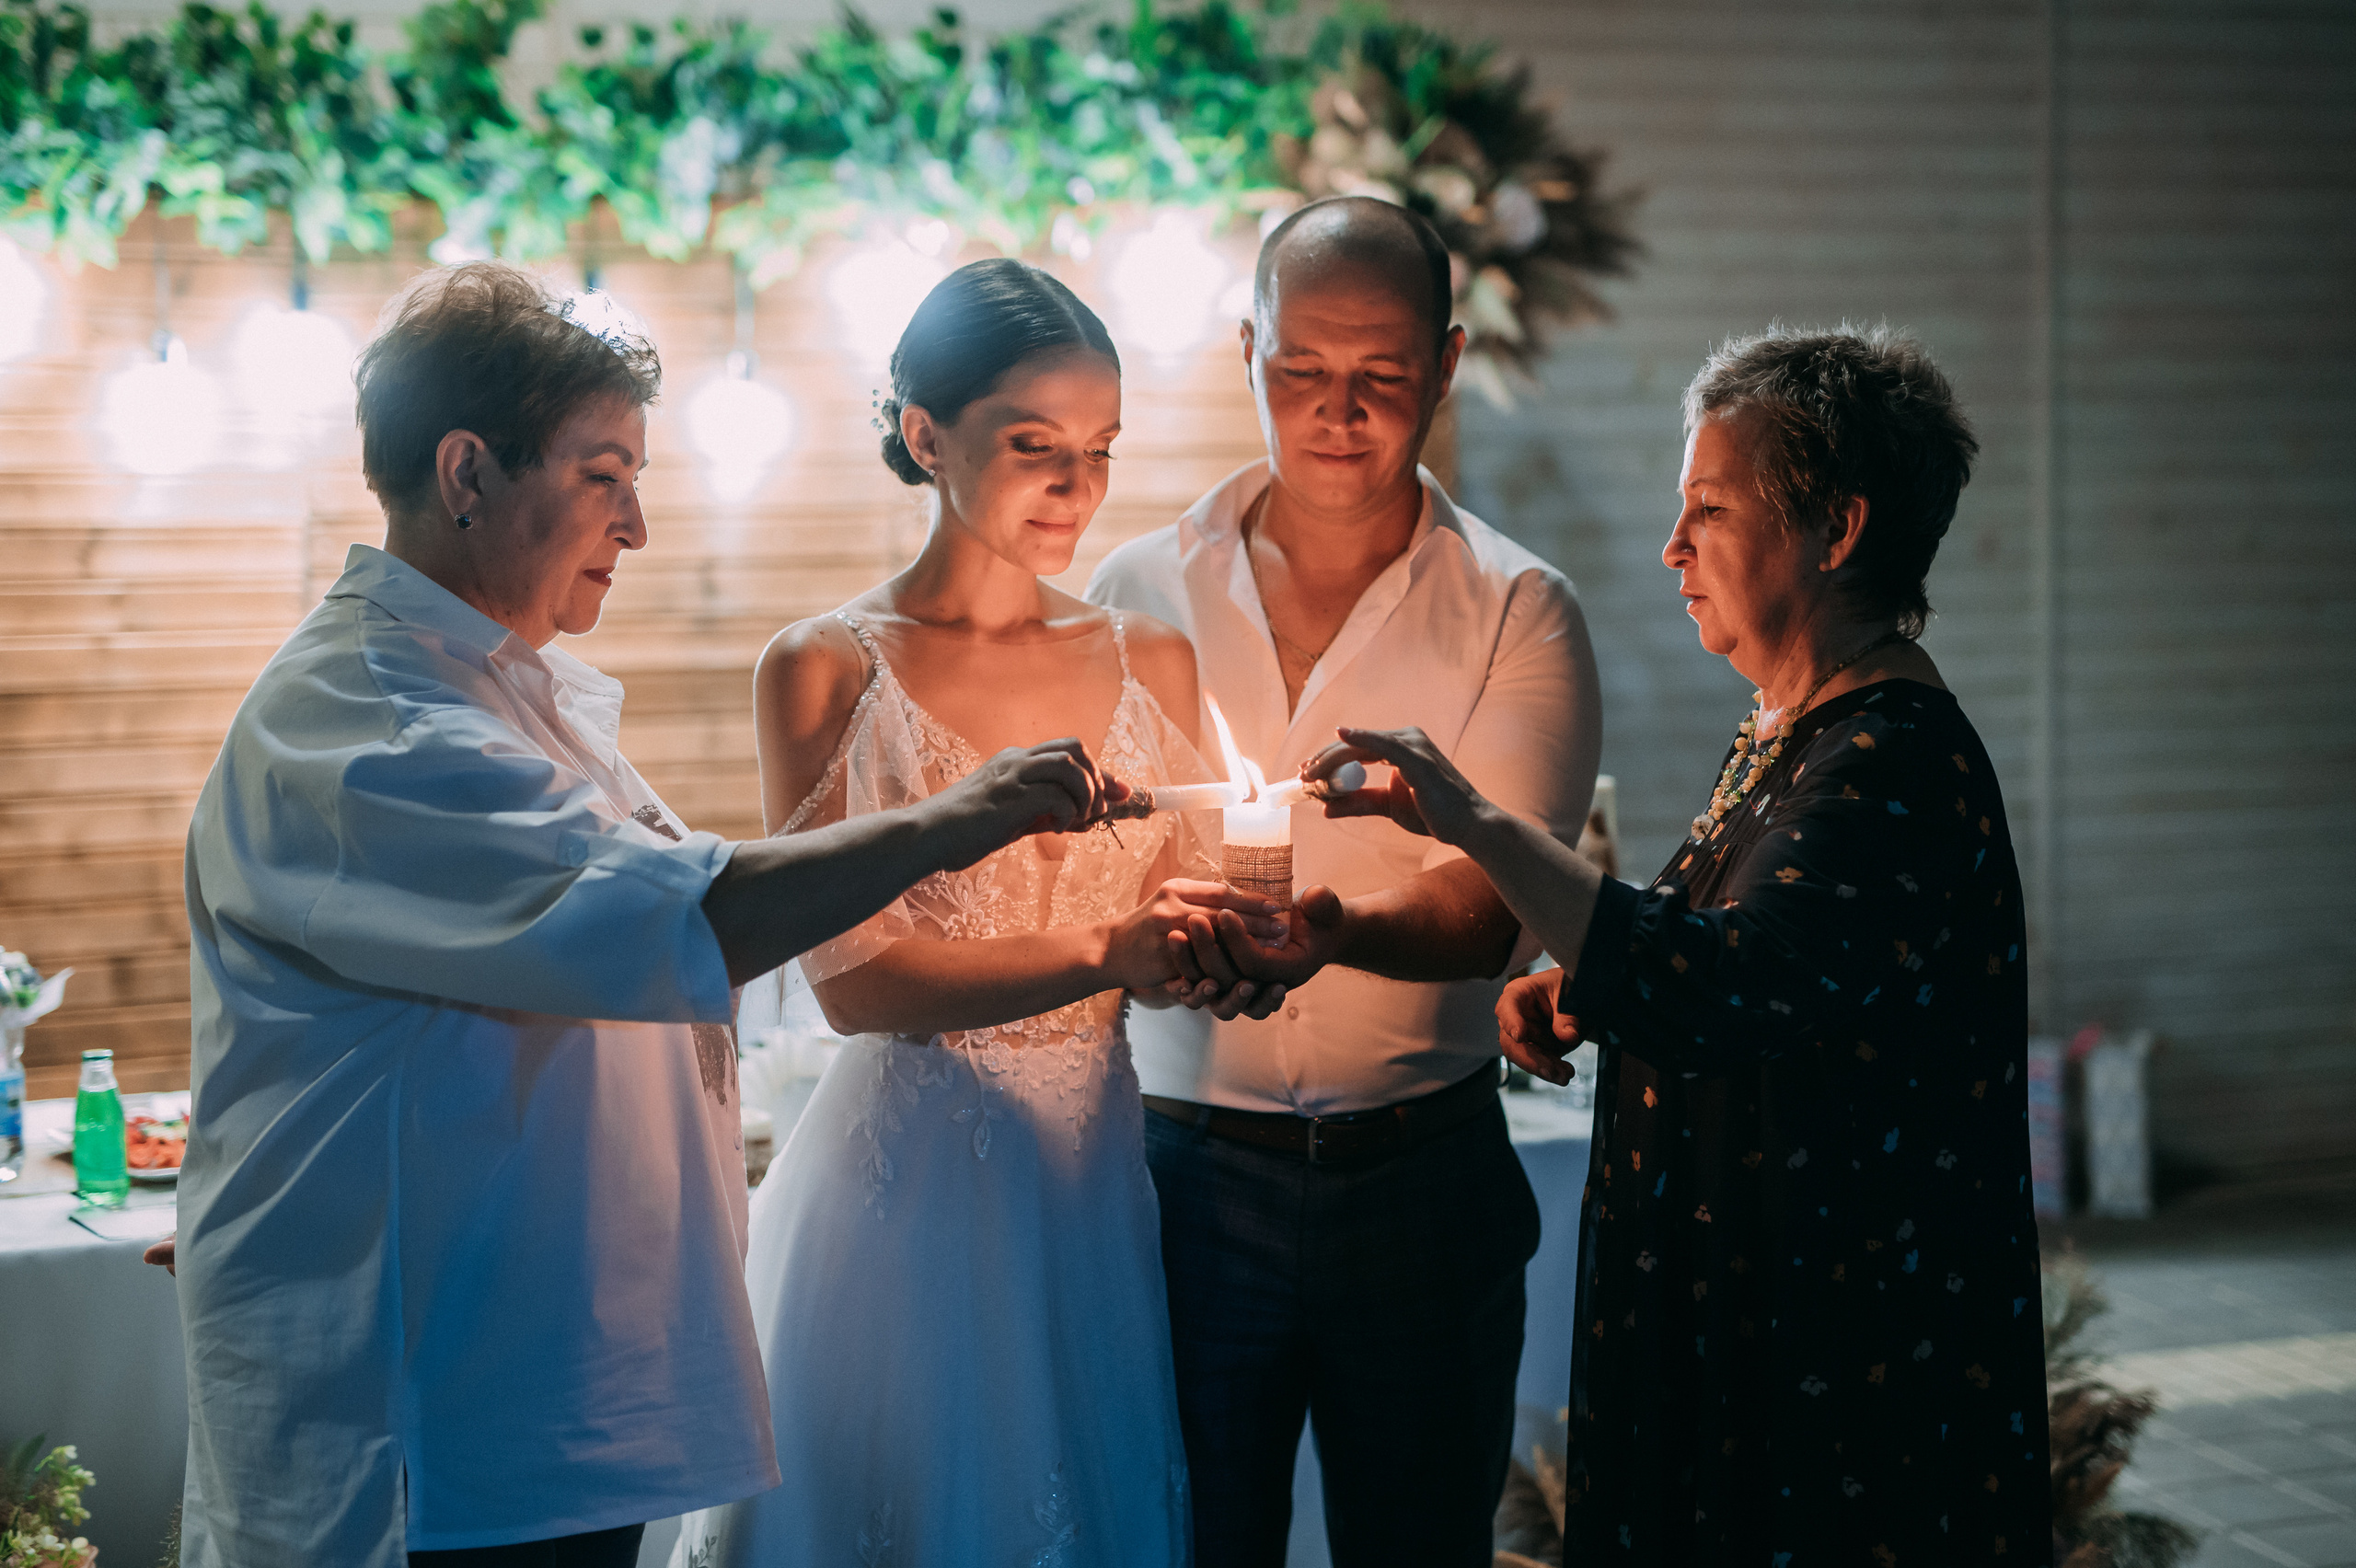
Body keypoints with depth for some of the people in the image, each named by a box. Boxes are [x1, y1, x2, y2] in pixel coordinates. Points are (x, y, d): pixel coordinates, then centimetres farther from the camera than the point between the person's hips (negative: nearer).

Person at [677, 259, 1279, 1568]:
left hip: (1095, 1170, 4)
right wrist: (1103, 952, -22)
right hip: (909, 1177, -3)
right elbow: (848, 979, -13)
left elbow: (1173, 948, 8)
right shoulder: (826, 670, -5)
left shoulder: (1152, 661, 7)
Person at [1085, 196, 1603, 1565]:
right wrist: (1170, 929, -22)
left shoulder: (1519, 614, 0)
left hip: (1426, 1178, 0)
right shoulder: (1143, 593, 5)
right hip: (1186, 1171, 1)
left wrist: (1333, 929, -31)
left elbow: (1490, 908, -10)